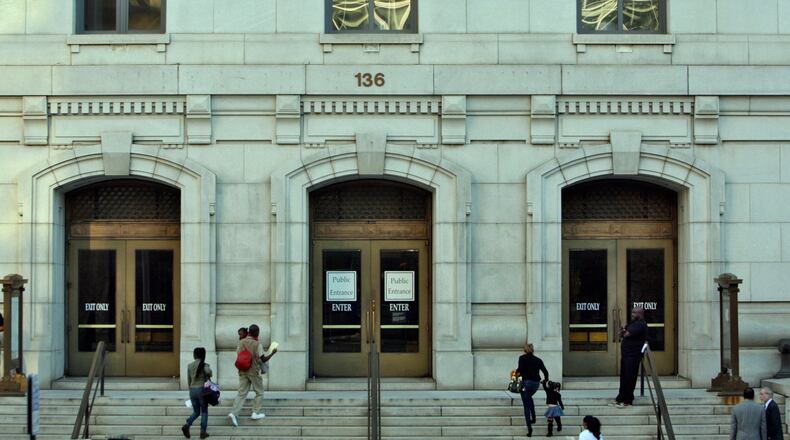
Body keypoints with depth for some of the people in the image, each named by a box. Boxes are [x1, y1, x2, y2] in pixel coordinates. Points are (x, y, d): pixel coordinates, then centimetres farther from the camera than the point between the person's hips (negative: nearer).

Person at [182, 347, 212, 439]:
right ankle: (203, 432, 7)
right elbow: (208, 371, -29)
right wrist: (209, 377, -6)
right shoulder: (204, 365, -6)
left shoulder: (190, 366, 6)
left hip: (192, 390, 4)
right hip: (202, 389, -4)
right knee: (204, 412, 10)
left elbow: (189, 380, 12)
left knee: (196, 412, 16)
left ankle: (187, 425, -7)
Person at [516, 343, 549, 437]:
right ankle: (533, 417, 24)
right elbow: (545, 372, 7)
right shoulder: (538, 360, 10)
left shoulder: (522, 358, 0)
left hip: (526, 382, -4)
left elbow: (520, 369, -15)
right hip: (536, 383, 4)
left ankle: (529, 428, -9)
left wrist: (516, 371, 5)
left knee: (526, 406, 1)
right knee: (529, 397, 34)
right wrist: (546, 379, 24)